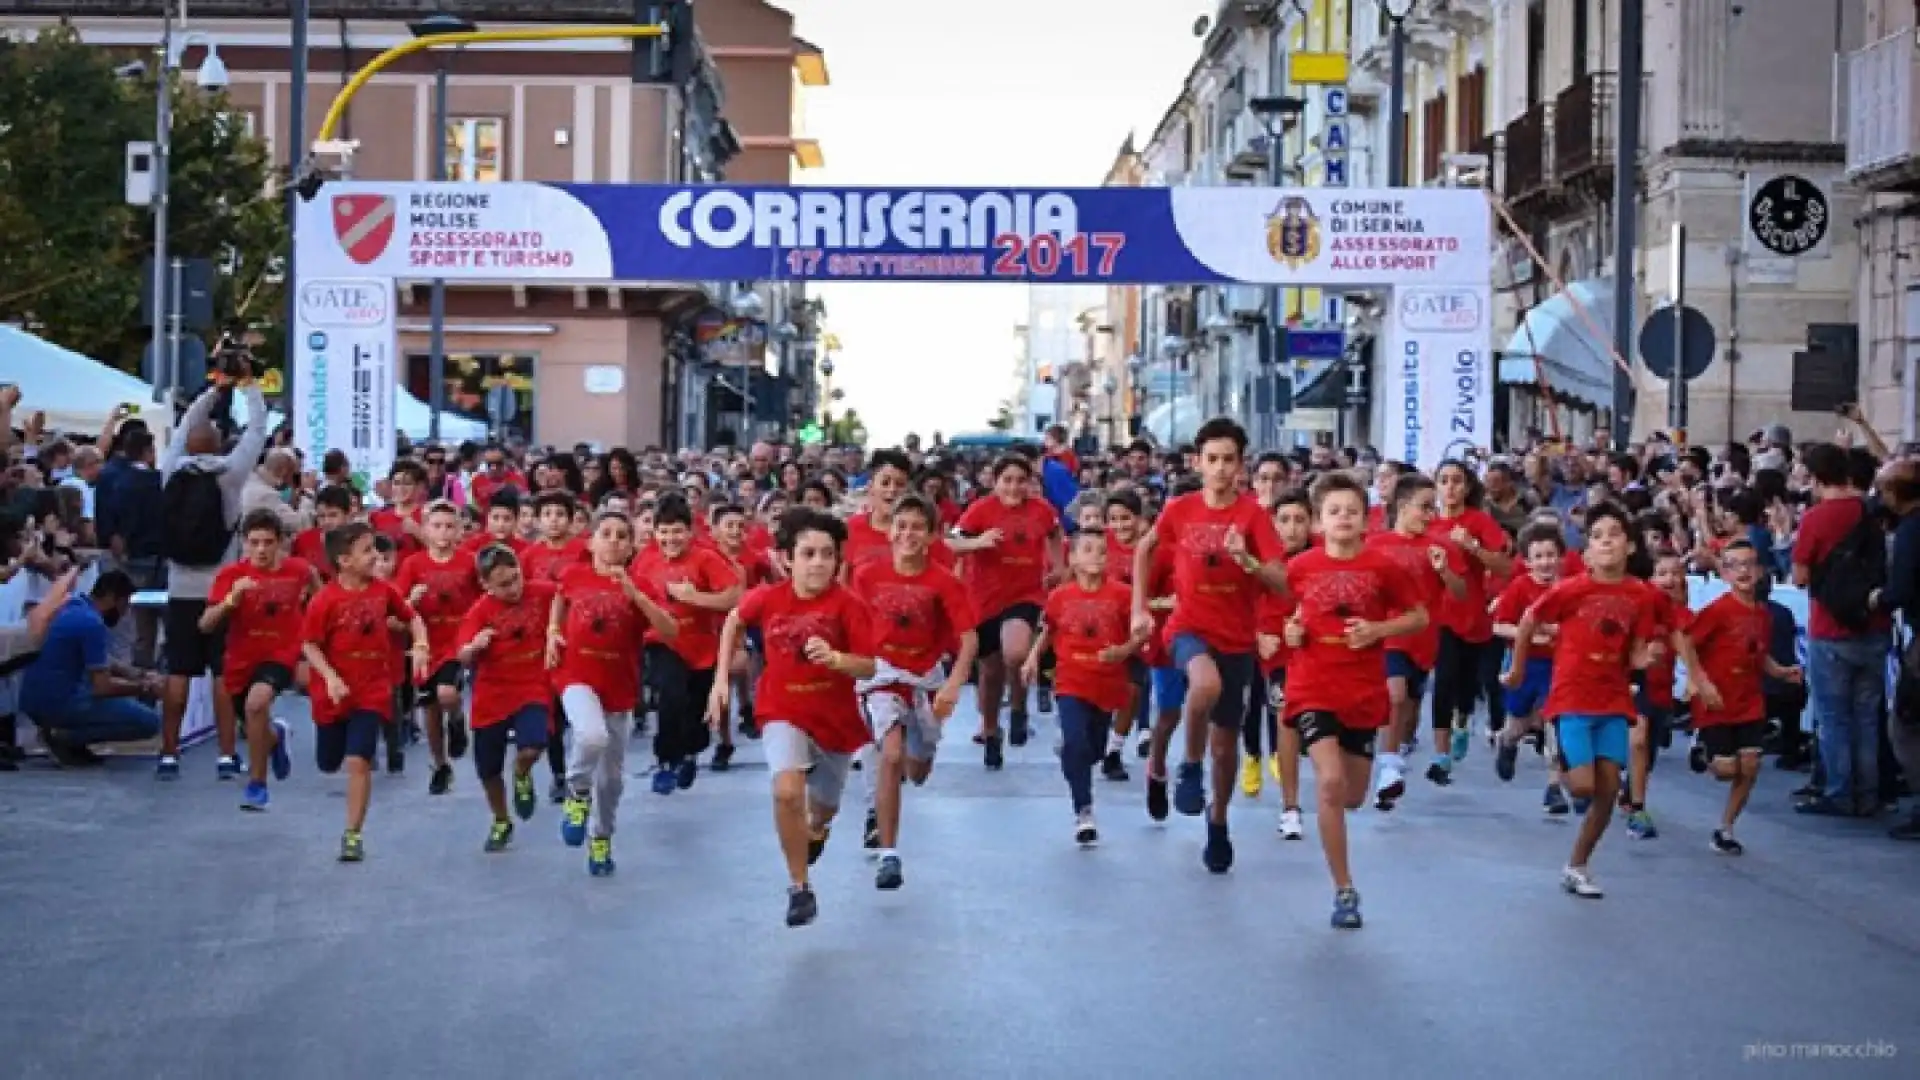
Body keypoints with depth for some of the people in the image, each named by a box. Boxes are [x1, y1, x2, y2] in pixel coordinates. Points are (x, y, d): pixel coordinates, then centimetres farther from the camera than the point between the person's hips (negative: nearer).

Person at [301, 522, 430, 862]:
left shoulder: (383, 590, -3)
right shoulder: (325, 600, -15)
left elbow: (412, 618, 12)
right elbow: (309, 645, -10)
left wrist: (421, 646, -5)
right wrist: (330, 678, -22)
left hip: (372, 691, 1)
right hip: (336, 691, -1)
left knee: (359, 761, -12)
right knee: (328, 764, 14)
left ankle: (352, 835, -3)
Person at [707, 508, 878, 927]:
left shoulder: (848, 605, -19)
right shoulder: (767, 598, -13)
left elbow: (869, 668, -19)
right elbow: (734, 622, 9)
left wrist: (834, 658, -39)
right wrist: (721, 679, 6)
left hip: (837, 719, 1)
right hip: (784, 712, -1)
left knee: (822, 810, 19)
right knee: (787, 792, -27)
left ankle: (816, 829, 59)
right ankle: (799, 887, -11)